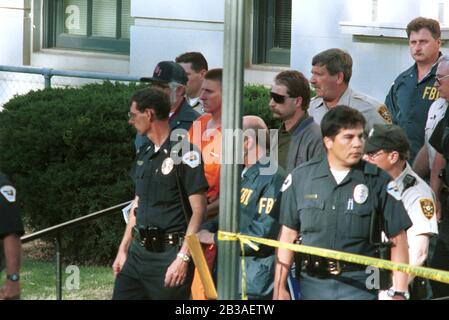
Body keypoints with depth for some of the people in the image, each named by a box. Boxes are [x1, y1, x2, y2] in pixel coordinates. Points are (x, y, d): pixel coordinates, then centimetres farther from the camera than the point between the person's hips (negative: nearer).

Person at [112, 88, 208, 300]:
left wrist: (183, 258, -20)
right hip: (138, 251, 8)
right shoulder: (144, 154, 15)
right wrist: (123, 249, 19)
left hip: (169, 253, -8)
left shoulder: (184, 153, -11)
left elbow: (198, 210, -14)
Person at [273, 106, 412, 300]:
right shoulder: (300, 178, 5)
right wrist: (279, 288, 8)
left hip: (359, 286, -3)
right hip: (313, 284, 3)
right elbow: (288, 234, 10)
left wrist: (399, 293, -6)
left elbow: (397, 240, -1)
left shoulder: (378, 181, -2)